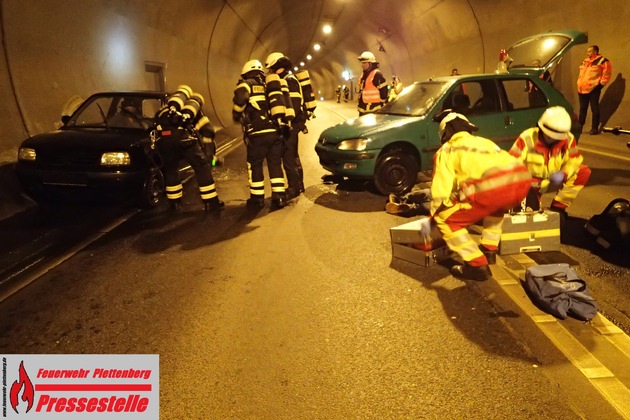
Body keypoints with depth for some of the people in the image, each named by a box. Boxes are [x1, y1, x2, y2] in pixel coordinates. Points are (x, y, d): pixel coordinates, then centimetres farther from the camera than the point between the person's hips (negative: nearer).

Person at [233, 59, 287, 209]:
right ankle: (278, 197, 9)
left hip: (258, 134, -4)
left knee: (255, 165, 8)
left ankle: (257, 198, 14)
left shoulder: (246, 85, 4)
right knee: (275, 164, 10)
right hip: (275, 132, 5)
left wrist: (236, 115, -1)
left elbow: (240, 98, -17)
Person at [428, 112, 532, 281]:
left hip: (492, 186, -7)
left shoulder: (446, 150, 20)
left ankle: (477, 265, 6)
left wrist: (431, 219, 27)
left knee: (446, 219, 9)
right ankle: (489, 250, 36)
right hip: (522, 180, 7)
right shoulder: (483, 141, 40)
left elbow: (440, 191, 13)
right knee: (494, 206, 40)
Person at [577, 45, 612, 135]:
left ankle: (595, 128, 0)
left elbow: (607, 74, -8)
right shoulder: (585, 61, 17)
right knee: (582, 109, 13)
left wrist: (601, 84, -11)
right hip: (582, 89, 7)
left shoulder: (602, 61, -6)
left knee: (594, 109, -3)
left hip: (593, 89, -7)